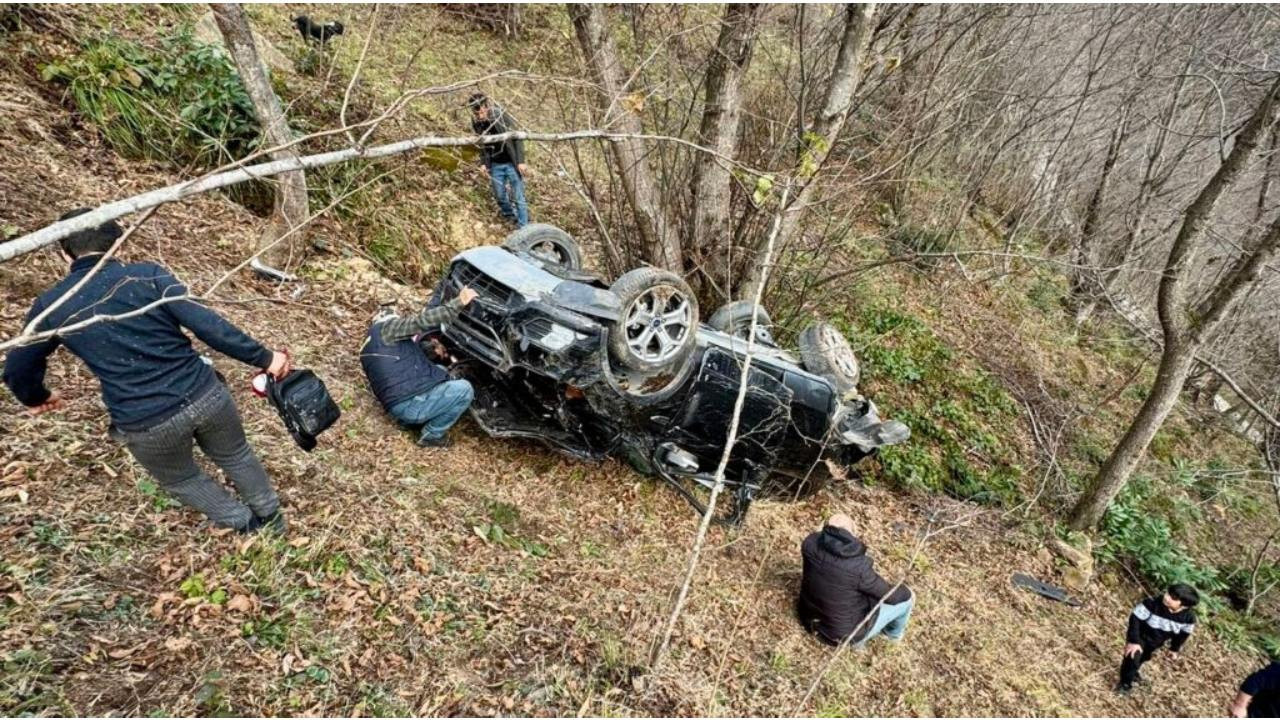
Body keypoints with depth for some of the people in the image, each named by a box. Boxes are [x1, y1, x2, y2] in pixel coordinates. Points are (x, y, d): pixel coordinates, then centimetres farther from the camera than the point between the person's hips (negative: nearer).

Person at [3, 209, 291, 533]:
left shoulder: (51, 306, 3)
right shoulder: (147, 274, -4)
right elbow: (209, 325, -12)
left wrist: (35, 397, 39)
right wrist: (264, 358, -5)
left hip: (145, 426, 0)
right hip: (204, 394, 0)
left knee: (181, 480, 30)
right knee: (236, 457, 27)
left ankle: (246, 524, 43)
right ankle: (271, 517, 45)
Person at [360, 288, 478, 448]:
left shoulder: (372, 347, 26)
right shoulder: (385, 328, -2)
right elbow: (422, 321, -14)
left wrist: (432, 352, 16)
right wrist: (459, 302, -13)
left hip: (398, 406, 10)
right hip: (410, 405, -10)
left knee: (440, 371, 23)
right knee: (464, 389, -8)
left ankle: (410, 419, 14)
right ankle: (432, 435, 1)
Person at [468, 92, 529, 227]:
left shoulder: (501, 116, -16)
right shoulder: (476, 123, -3)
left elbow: (517, 138, -12)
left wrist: (521, 161, -16)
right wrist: (483, 162, 3)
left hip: (511, 163, -4)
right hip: (495, 165, 5)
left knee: (518, 197, -3)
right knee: (499, 196, 10)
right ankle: (510, 218, 35)